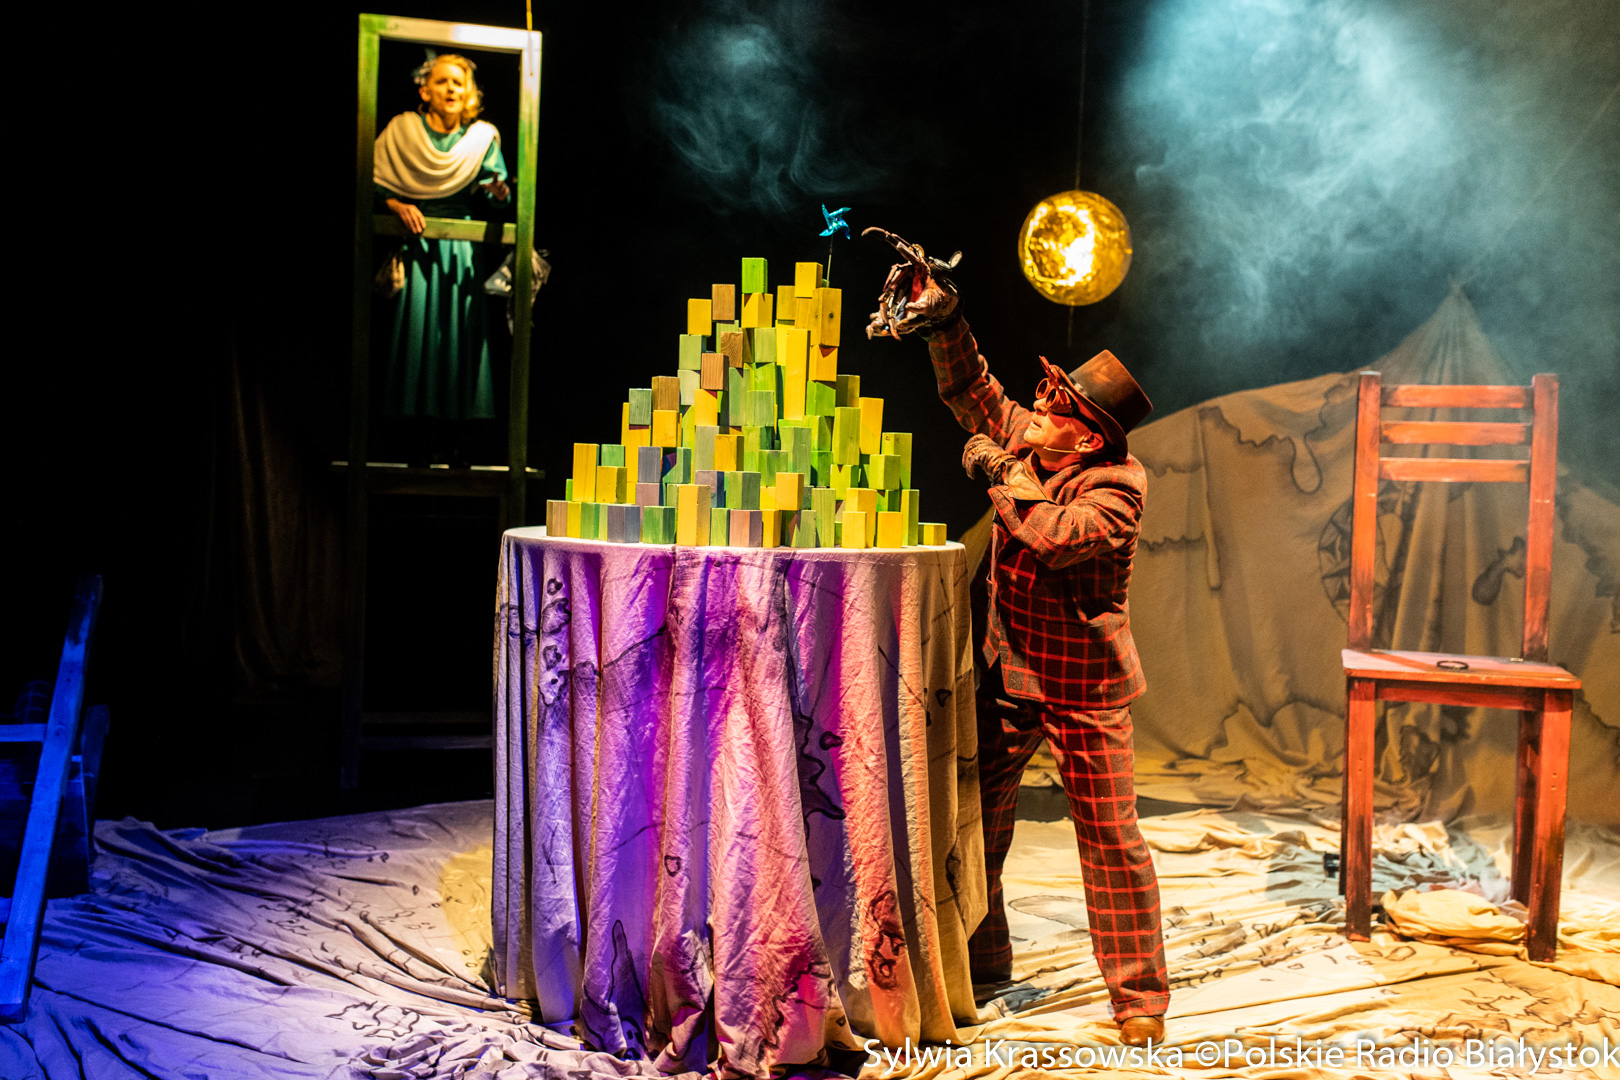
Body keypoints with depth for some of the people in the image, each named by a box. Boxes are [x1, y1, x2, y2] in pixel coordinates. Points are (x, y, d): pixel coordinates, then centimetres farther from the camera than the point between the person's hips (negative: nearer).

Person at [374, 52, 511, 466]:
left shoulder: (483, 137, 8)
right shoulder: (401, 130, 6)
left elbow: (494, 199, 8)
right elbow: (375, 187, 4)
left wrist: (498, 195, -14)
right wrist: (399, 206, -14)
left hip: (463, 251, 1)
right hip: (416, 247, -1)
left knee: (460, 334, -3)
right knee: (417, 331, -6)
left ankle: (456, 443, 2)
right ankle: (420, 442, 0)